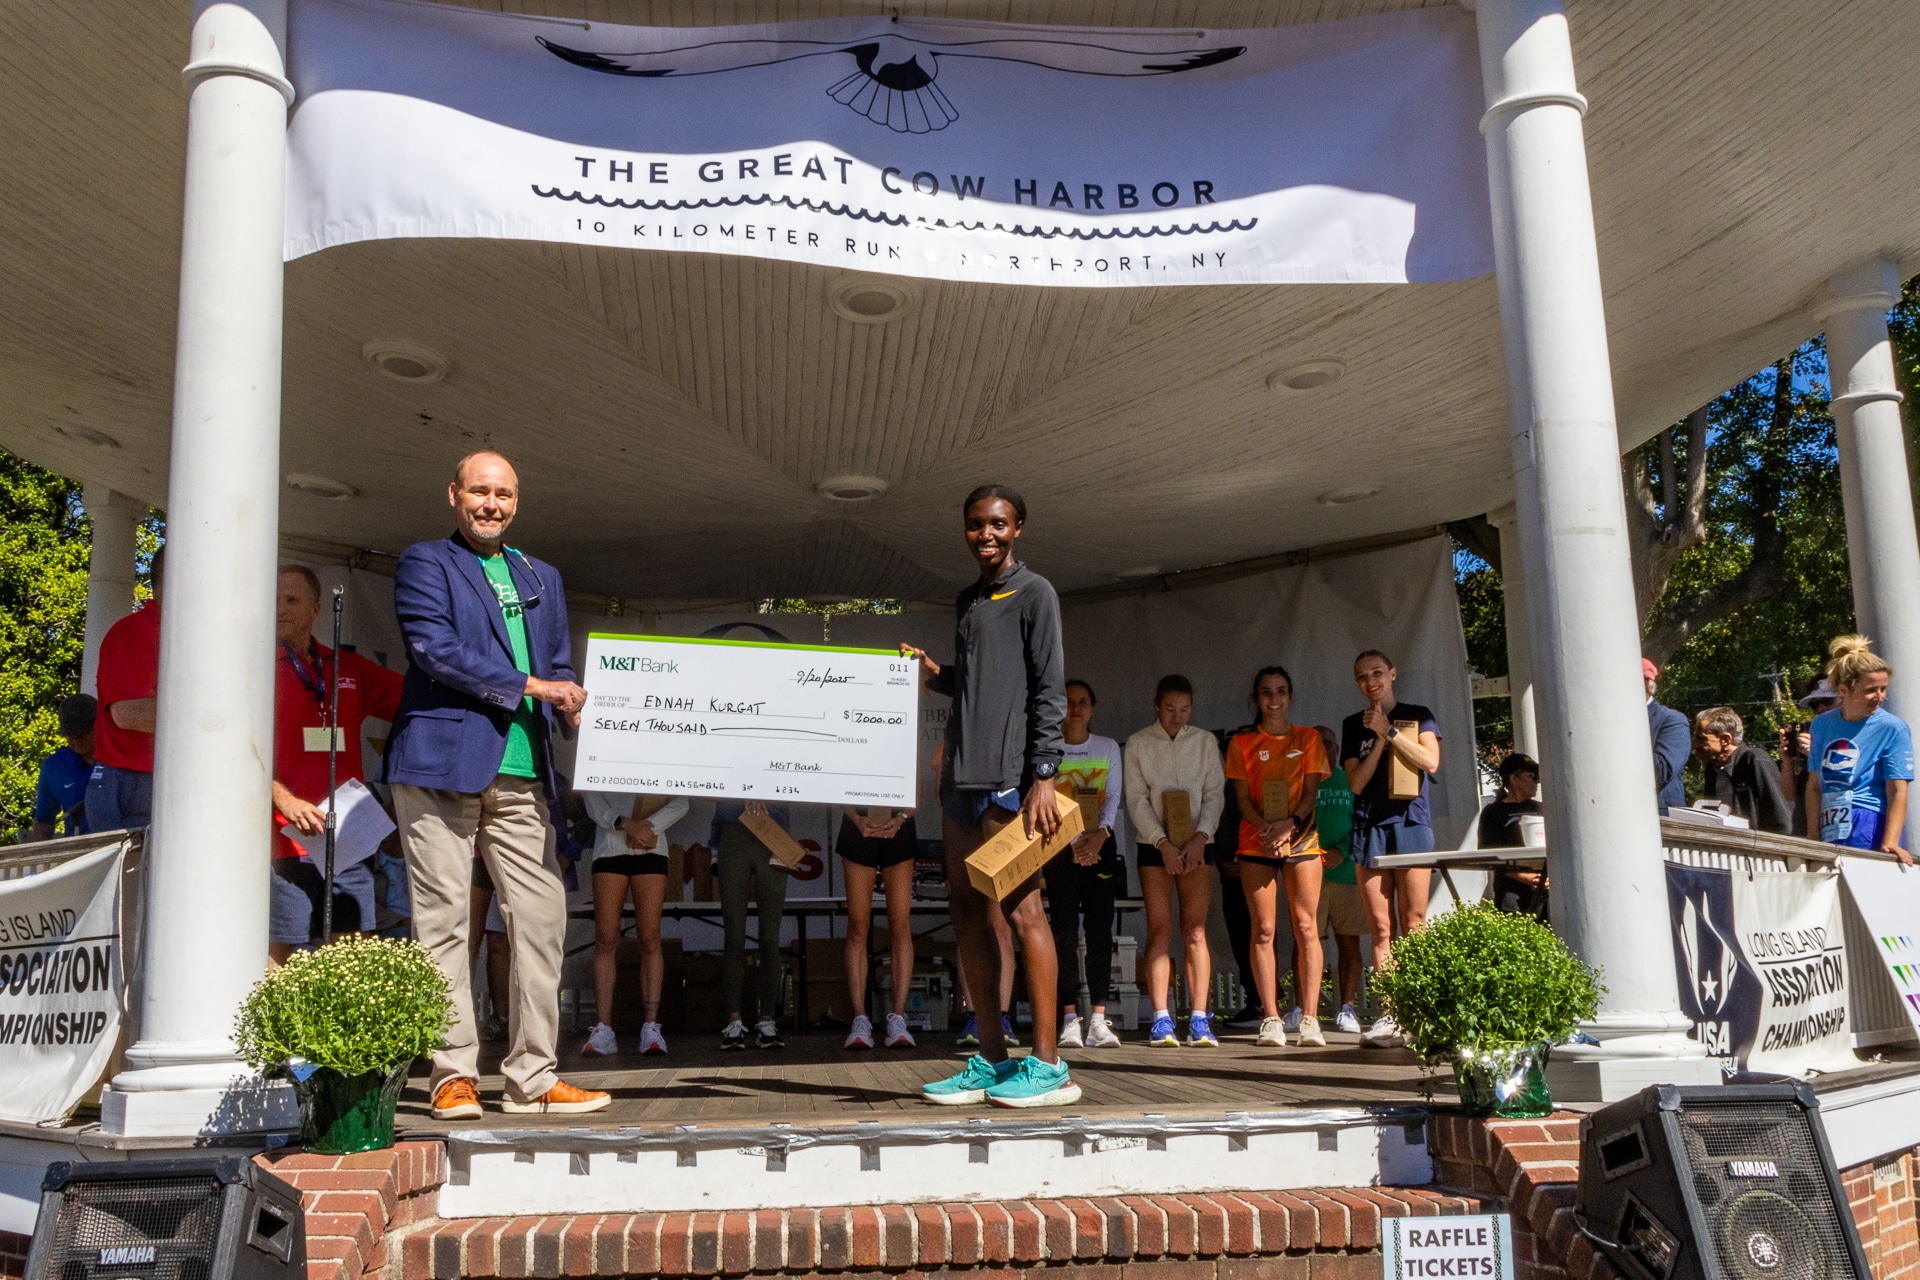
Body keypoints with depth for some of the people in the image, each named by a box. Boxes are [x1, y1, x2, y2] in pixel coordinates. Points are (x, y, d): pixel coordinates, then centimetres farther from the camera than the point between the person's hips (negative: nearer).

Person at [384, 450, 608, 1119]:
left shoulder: (543, 578, 23)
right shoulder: (424, 563, 6)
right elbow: (434, 648, -9)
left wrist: (576, 709, 0)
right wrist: (527, 686, -10)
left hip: (520, 773, 5)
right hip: (442, 762, -5)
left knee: (542, 919, 0)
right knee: (444, 920, -2)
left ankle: (533, 1077, 7)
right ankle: (454, 1075, 7)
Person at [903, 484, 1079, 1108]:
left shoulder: (1034, 593, -1)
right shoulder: (966, 602, 21)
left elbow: (1049, 691, -8)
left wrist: (1043, 777, -16)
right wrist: (933, 674, 9)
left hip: (1008, 776, -8)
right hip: (961, 777, 8)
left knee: (1021, 910, -8)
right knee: (967, 911, 7)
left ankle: (1047, 1064, -4)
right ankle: (991, 1061, 14)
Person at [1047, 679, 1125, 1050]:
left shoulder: (1109, 748, 11)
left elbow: (1113, 796, 1)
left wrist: (1100, 833, -17)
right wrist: (1076, 840, -17)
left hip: (1100, 844, 1)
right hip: (1061, 847, -1)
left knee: (1100, 932, -4)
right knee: (1064, 933, -5)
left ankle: (1099, 1020, -5)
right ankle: (1070, 1020, -3)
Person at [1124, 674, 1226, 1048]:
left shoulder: (1205, 741, 7)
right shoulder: (1138, 744, 3)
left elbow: (1215, 794, 3)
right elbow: (1137, 800, -1)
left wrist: (1200, 836, -12)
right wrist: (1163, 842, -12)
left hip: (1196, 843, 1)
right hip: (1154, 844, -1)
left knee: (1195, 931, -4)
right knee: (1159, 929, -6)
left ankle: (1199, 1020, -4)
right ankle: (1161, 1020, -6)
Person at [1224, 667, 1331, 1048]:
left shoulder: (1308, 738, 10)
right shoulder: (1242, 744, 10)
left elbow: (1311, 792, 3)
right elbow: (1243, 798, 3)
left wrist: (1291, 824, -15)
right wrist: (1267, 828, -15)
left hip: (1302, 838, 0)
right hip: (1256, 841, 0)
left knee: (1306, 927, -6)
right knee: (1263, 929, -3)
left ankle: (1309, 1018, -5)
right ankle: (1270, 1019, 0)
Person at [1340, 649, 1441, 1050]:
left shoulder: (1418, 716, 10)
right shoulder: (1354, 725, 16)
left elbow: (1430, 762, -5)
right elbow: (1355, 782, 6)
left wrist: (1388, 731, -6)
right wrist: (1379, 740, -3)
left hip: (1411, 824, -2)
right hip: (1369, 828, 2)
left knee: (1414, 924, -6)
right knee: (1381, 928, -2)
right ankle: (1389, 1016, -2)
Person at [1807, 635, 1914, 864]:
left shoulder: (1893, 729, -3)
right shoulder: (1822, 725, 10)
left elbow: (1897, 793, -10)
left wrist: (1889, 843, -21)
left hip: (1871, 830, -4)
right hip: (1831, 834, 4)